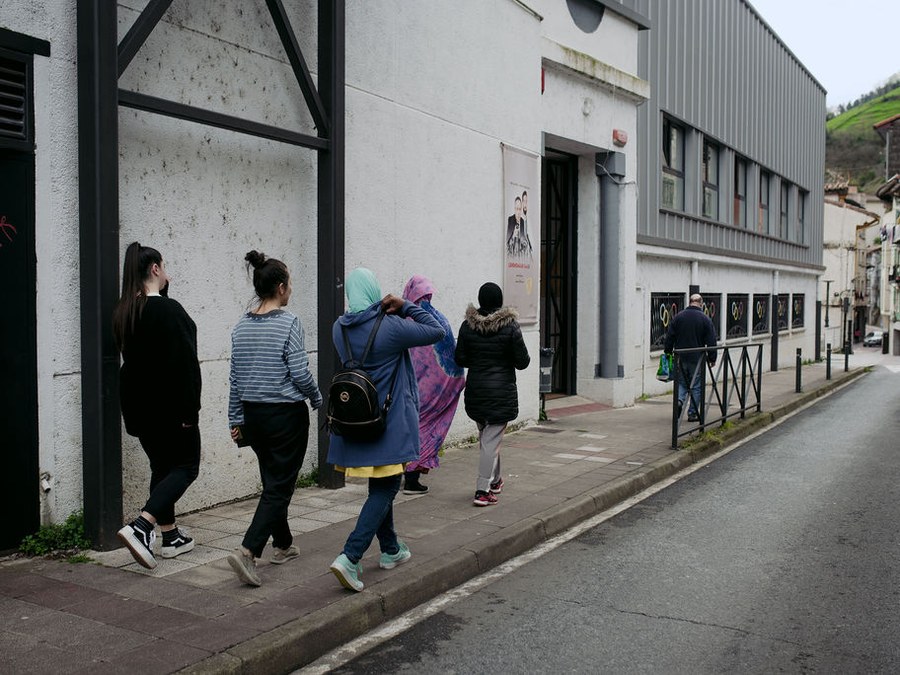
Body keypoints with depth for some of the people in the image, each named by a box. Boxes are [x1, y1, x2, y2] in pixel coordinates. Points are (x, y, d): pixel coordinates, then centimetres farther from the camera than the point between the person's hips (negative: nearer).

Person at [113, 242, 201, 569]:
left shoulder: (124, 312, 7)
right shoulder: (169, 310, -17)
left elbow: (130, 356, 15)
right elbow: (184, 363, -19)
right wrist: (190, 409, -16)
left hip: (138, 405, 8)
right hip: (168, 405, -8)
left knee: (161, 466, 16)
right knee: (185, 466, 2)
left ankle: (170, 537, 21)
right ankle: (140, 527, -14)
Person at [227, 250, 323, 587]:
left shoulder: (241, 326, 4)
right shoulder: (289, 323, -14)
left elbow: (235, 378, 8)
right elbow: (300, 374, -15)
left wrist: (236, 419, 15)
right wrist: (317, 400, 4)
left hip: (253, 414, 7)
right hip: (287, 414, -7)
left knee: (273, 481, 20)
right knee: (280, 486, -1)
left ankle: (283, 545, 32)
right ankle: (248, 550, -14)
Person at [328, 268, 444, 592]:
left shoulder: (339, 328, 1)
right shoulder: (390, 327, -16)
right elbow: (437, 331, -6)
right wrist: (405, 306, -4)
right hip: (388, 424, -6)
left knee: (381, 486, 20)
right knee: (385, 488, 0)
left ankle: (390, 550, 34)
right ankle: (350, 556, -11)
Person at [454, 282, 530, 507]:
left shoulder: (467, 326, -2)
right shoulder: (510, 326, -11)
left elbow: (460, 359, 2)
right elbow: (522, 362, -9)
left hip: (475, 390, 4)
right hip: (501, 392, -4)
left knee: (485, 436, 21)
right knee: (492, 440, -1)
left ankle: (495, 481, 36)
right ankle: (483, 491, -4)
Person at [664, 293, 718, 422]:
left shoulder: (678, 316, 1)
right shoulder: (705, 319, -5)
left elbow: (669, 337, 4)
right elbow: (711, 342, -3)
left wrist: (668, 352, 13)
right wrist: (712, 358, 5)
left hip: (680, 358, 2)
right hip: (697, 358, -2)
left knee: (681, 382, 15)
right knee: (696, 386, 7)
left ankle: (679, 400, -12)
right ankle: (692, 413, 9)